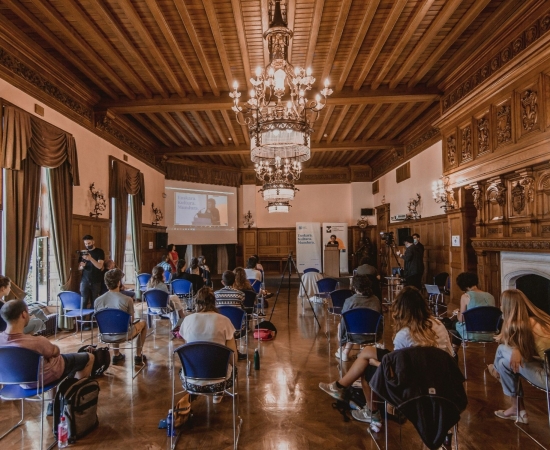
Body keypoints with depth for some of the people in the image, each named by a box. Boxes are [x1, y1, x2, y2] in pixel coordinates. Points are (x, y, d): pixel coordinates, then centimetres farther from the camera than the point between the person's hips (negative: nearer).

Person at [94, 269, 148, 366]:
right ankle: (138, 356, 27)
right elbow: (131, 321, -6)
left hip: (105, 337, 4)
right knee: (143, 323, 23)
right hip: (122, 336, -4)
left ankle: (116, 355, 42)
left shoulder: (97, 300, -9)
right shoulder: (127, 299, -19)